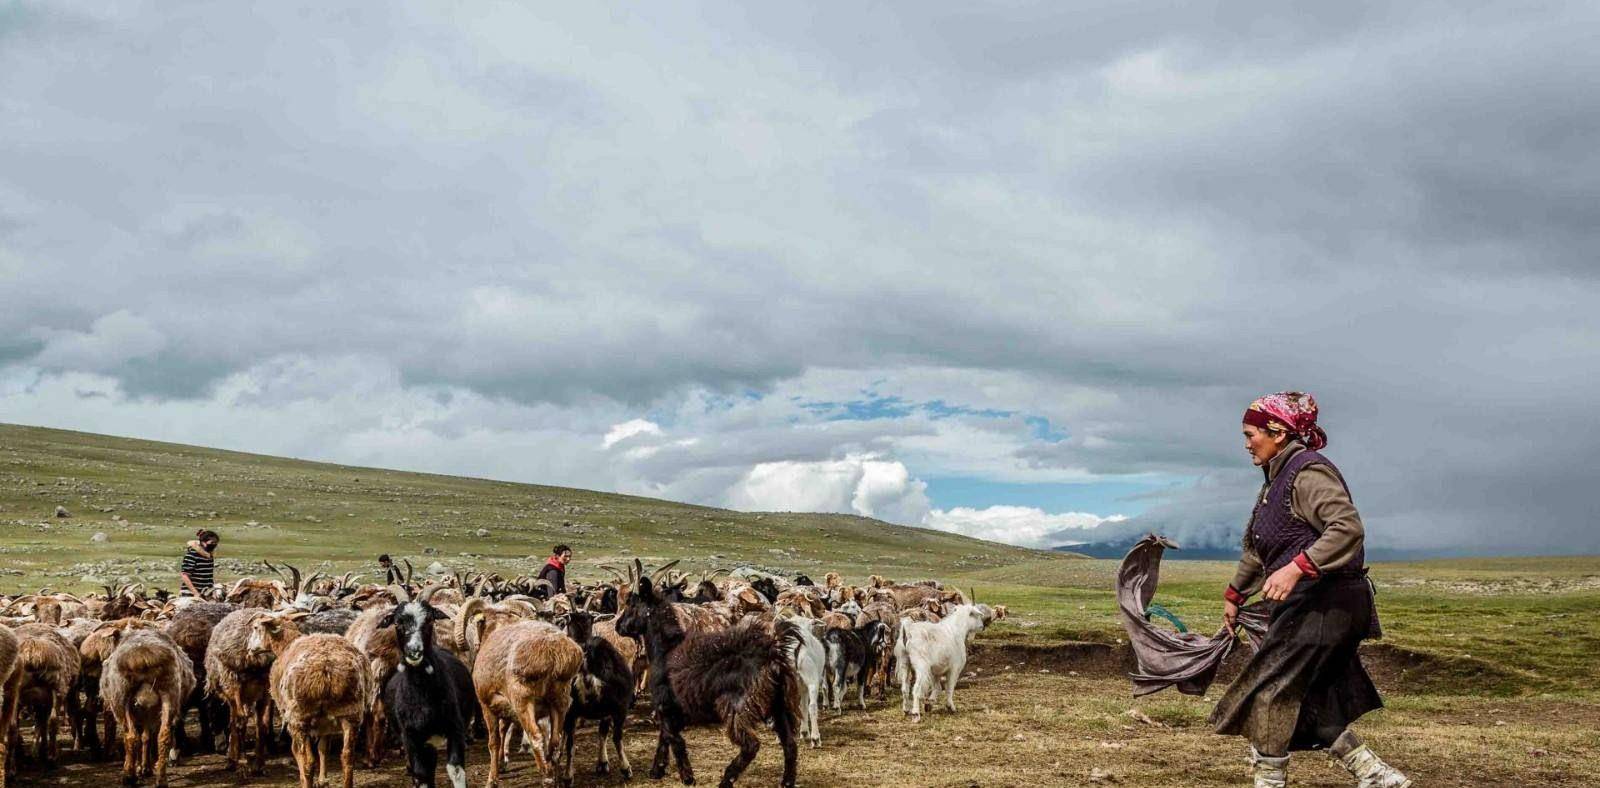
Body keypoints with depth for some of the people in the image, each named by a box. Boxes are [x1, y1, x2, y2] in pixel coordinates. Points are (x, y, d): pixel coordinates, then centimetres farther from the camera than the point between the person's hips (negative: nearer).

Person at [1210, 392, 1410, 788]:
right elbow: (1256, 549, 29)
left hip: (1326, 602, -10)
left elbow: (1348, 529, -26)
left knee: (1269, 690, -8)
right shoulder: (1276, 481, 18)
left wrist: (1296, 568, -34)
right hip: (1307, 604, 10)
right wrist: (1234, 595, 35)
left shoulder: (1308, 472, -13)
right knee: (1306, 703, 9)